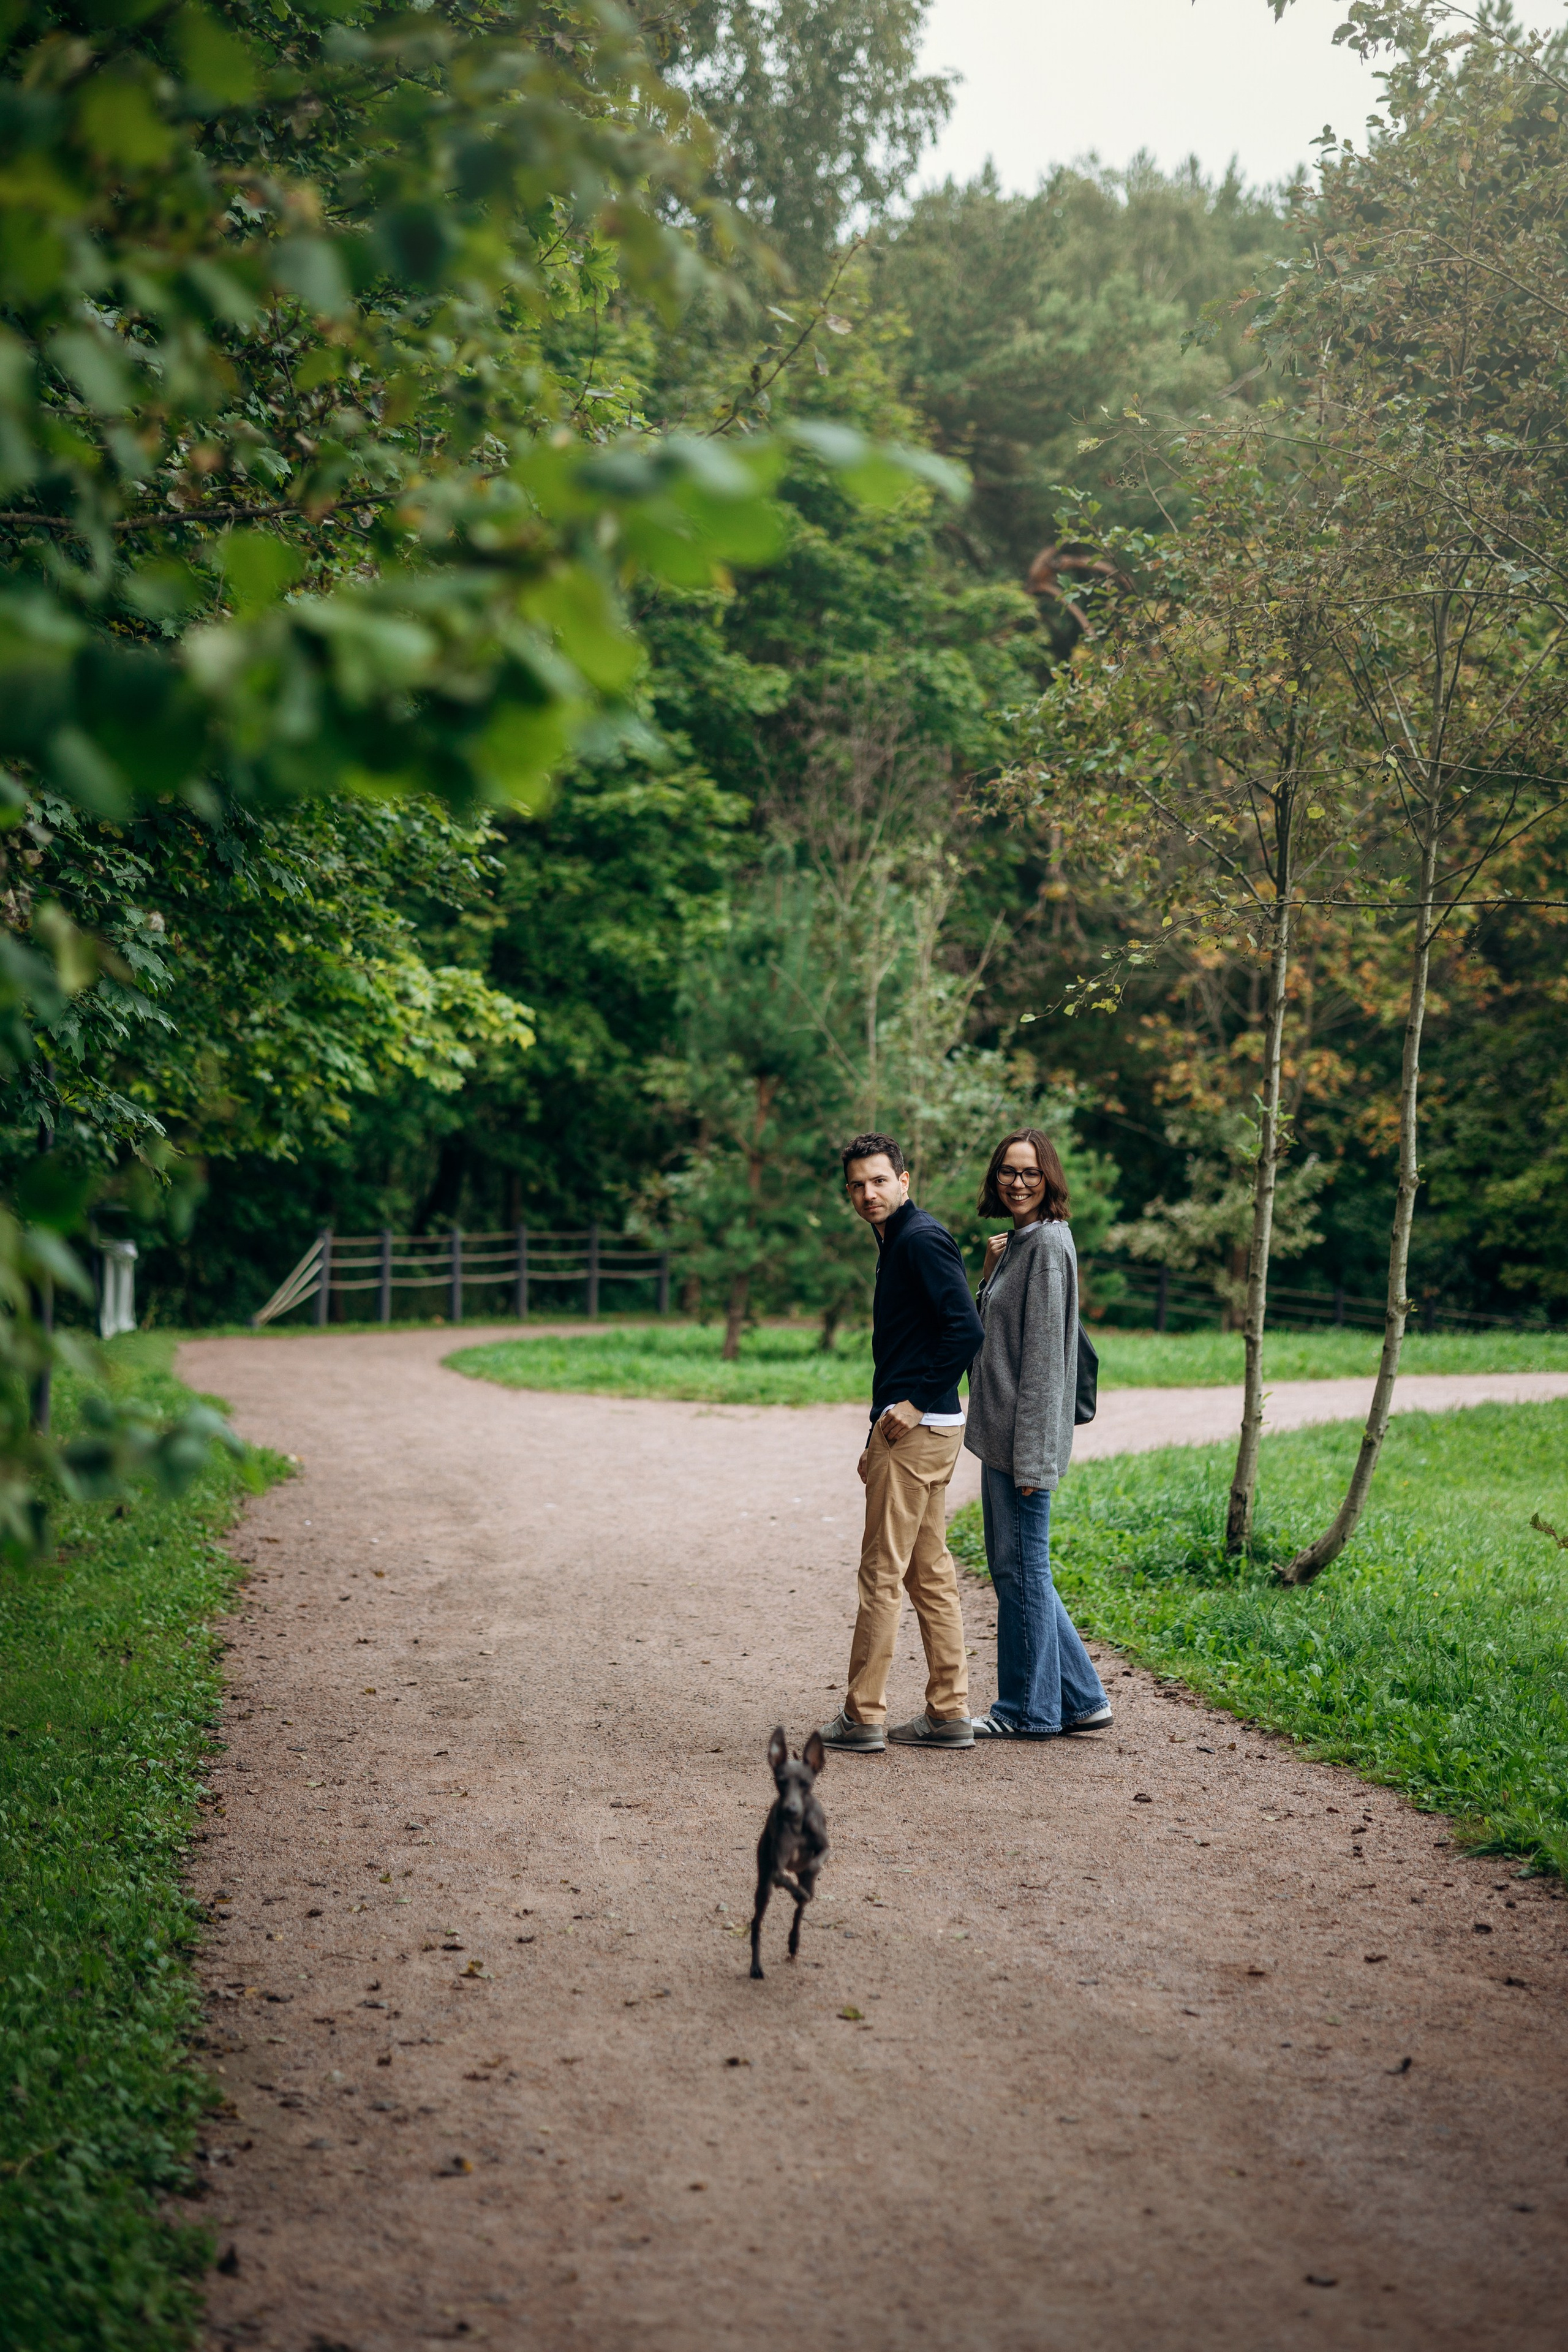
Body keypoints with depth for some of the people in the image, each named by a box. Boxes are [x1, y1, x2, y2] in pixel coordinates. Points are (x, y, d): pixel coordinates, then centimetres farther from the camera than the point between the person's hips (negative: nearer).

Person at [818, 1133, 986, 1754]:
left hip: (915, 1428, -10)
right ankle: (949, 1714, 15)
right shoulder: (898, 1243, 18)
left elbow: (967, 1330, -23)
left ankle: (863, 1717, 1)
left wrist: (916, 1403, -19)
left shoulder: (922, 1239, -13)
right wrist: (880, 1443, 19)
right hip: (918, 1429, 10)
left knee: (882, 1572, -5)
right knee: (929, 1573, 11)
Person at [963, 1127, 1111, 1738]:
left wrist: (1030, 1454, -20)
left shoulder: (1048, 1243, -14)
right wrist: (989, 1274, 9)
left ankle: (1029, 1708, 11)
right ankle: (1081, 1697, 22)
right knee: (1013, 1568, 15)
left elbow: (1044, 1352, -18)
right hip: (999, 1435, 10)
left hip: (1026, 1436, -10)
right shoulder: (1018, 1243, 15)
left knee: (1021, 1569, 0)